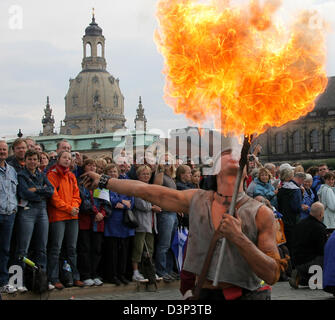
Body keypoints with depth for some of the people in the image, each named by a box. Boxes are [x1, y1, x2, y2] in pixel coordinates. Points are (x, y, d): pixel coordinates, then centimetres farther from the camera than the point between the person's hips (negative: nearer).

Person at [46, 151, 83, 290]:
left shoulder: (71, 176, 18)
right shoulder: (52, 175, -2)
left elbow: (76, 194, 14)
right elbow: (53, 196, -10)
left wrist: (75, 206, -6)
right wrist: (69, 208, -14)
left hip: (72, 216, 6)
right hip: (58, 216, -6)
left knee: (72, 248, 10)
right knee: (56, 248, -5)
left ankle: (75, 277, 15)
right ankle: (54, 279, -2)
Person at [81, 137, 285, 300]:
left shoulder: (261, 213, -4)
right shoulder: (196, 200, 5)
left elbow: (272, 275, -9)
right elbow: (146, 190, 13)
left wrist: (239, 238, -22)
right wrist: (103, 180, 21)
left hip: (245, 295, -2)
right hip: (202, 294, 3)